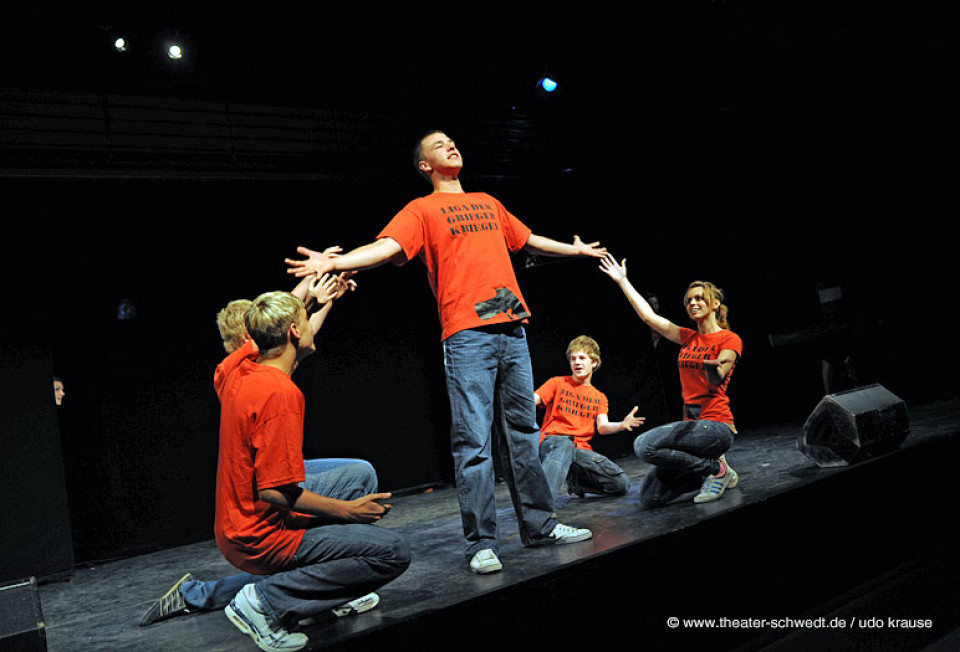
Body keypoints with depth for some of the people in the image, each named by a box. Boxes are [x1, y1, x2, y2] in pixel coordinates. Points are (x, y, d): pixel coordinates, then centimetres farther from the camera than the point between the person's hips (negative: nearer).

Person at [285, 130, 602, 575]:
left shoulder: (487, 203, 23)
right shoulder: (422, 210, 6)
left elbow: (527, 239, 36)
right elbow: (386, 247, -10)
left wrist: (576, 250, 47)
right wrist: (333, 262, -26)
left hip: (512, 329, 6)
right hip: (467, 333, -6)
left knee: (522, 431, 11)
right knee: (474, 441, -7)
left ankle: (539, 525, 21)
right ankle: (481, 544, 0)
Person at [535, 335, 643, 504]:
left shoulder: (599, 397, 22)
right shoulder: (558, 383, 14)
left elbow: (602, 427, 4)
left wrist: (622, 425, -18)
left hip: (581, 449, 4)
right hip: (552, 444, -4)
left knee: (622, 484, -12)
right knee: (564, 443, -42)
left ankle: (575, 481, 9)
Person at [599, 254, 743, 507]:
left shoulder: (729, 339, -3)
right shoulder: (688, 337, 15)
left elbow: (716, 382, -15)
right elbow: (648, 316, 14)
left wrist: (712, 367, -38)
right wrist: (622, 281, 16)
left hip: (716, 426, -7)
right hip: (691, 423, 7)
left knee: (644, 445, -30)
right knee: (651, 497, -5)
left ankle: (716, 468, -9)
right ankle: (710, 466, 13)